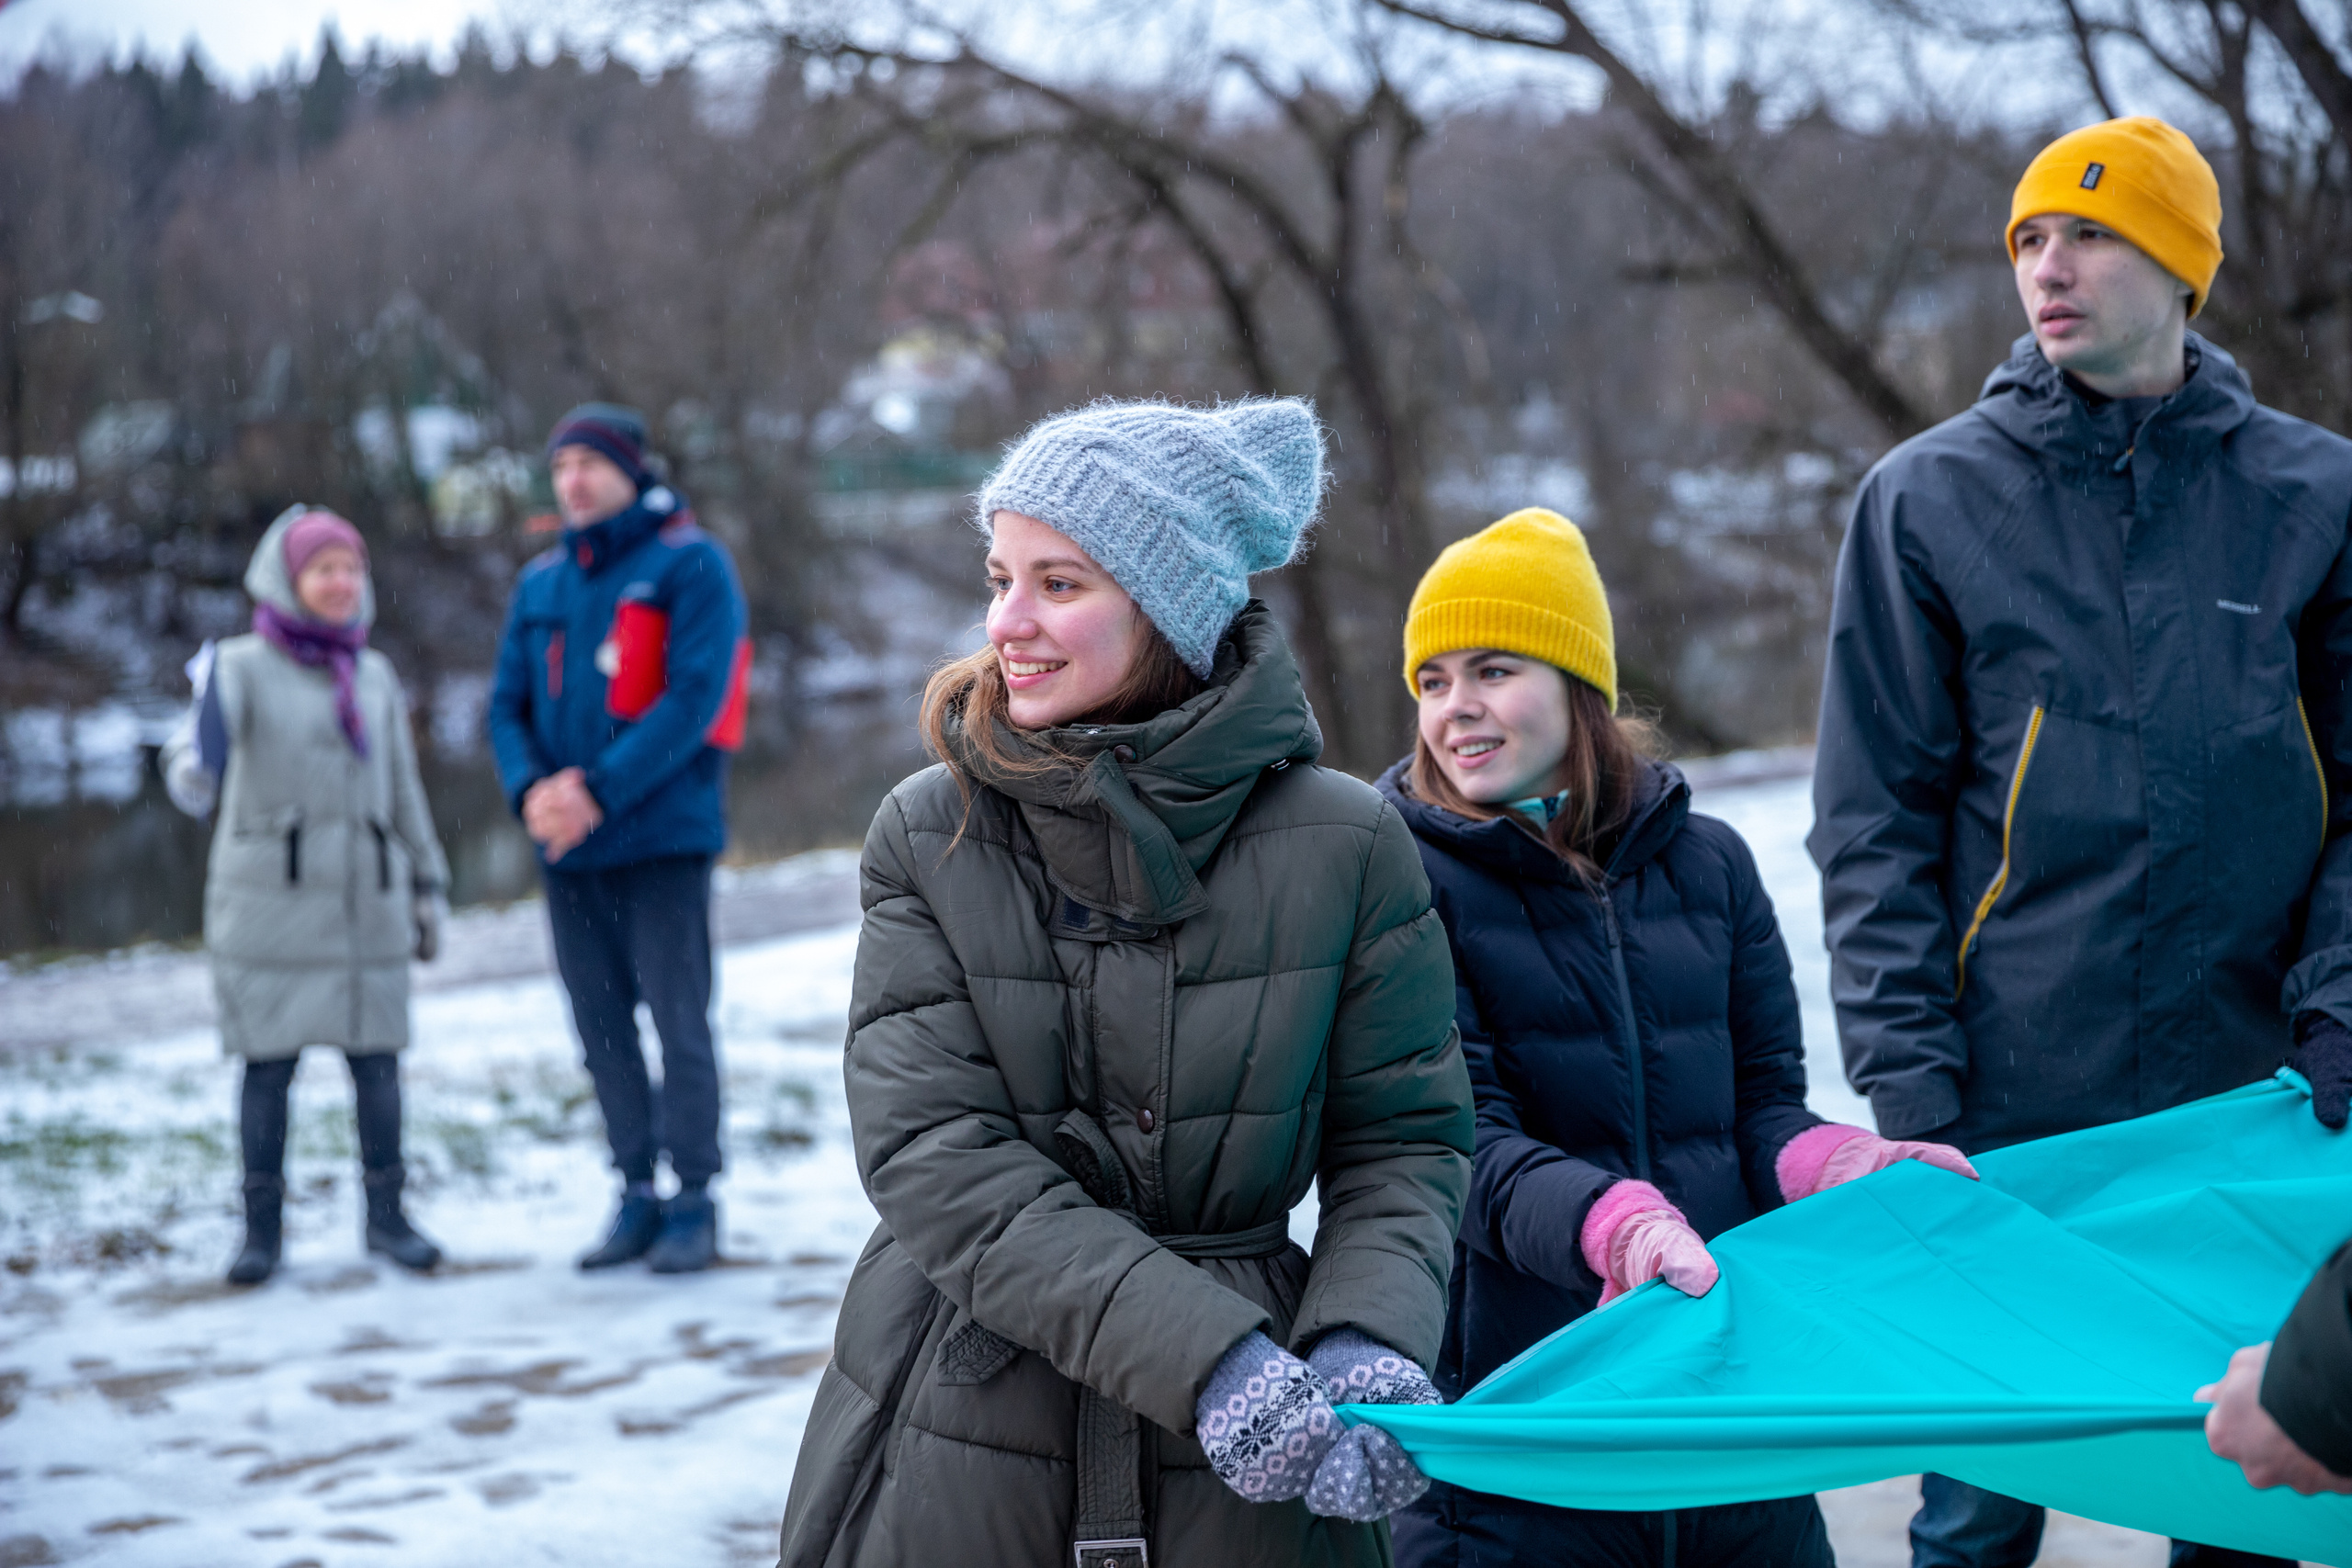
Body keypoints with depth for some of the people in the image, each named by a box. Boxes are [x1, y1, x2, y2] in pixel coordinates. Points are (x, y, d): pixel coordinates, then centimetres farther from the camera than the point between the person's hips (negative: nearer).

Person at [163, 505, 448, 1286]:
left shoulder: (374, 675, 10)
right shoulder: (244, 667, -4)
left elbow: (403, 789, 17)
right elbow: (197, 747, -23)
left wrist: (427, 886, 16)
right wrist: (193, 771, -46)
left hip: (366, 907, 4)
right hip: (269, 906, -3)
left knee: (377, 1060, 4)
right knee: (267, 1065, 1)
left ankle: (386, 1214, 16)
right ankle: (263, 1227, 11)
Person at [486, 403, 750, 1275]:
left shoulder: (689, 565, -4)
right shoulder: (541, 584, 14)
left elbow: (694, 697, -14)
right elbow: (508, 705, 12)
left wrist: (600, 793, -18)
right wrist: (531, 790, -9)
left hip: (662, 835, -6)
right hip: (567, 846, 6)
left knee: (679, 1020, -3)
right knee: (600, 1022, 9)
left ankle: (695, 1203, 4)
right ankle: (636, 1195, 17)